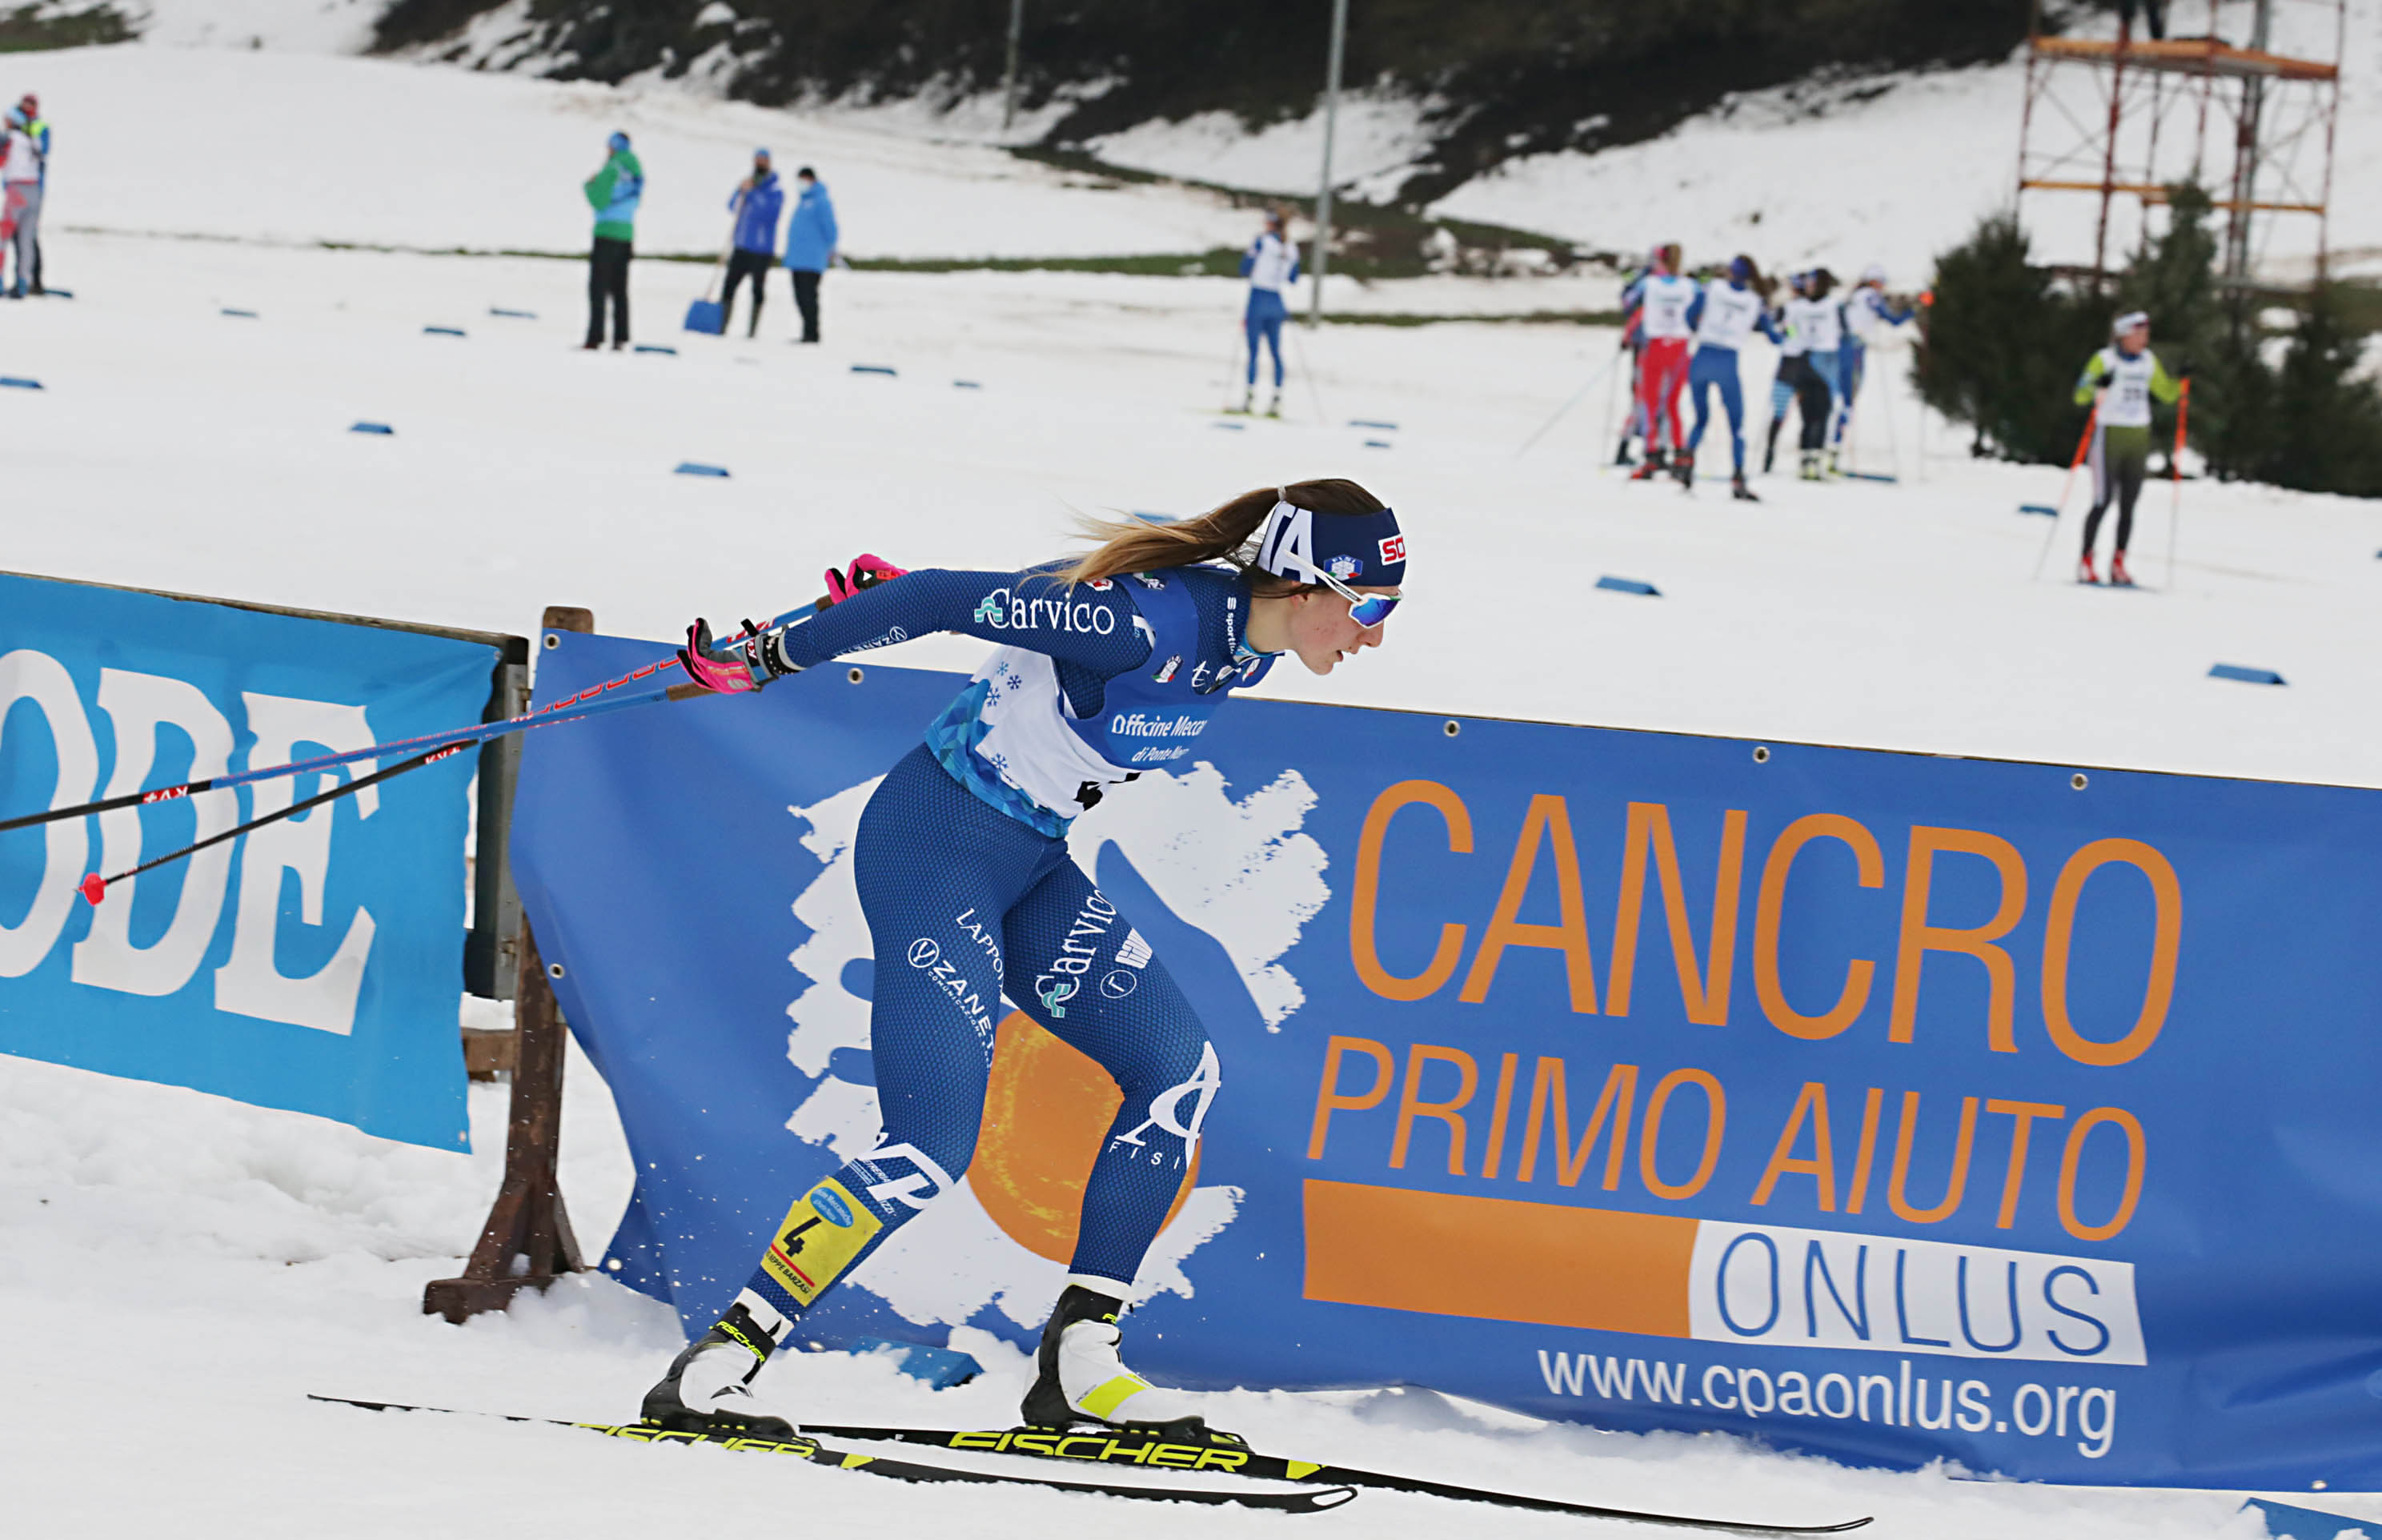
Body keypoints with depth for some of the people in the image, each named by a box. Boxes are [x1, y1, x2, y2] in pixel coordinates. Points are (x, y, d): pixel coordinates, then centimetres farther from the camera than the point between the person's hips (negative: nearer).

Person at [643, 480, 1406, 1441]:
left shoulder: (1249, 644, 0)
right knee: (935, 1141, -18)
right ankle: (712, 1369, -12)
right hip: (935, 846, -10)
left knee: (1178, 1072, 3)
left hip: (1030, 862, 10)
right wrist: (769, 660, -14)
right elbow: (948, 602, -23)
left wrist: (904, 596, 24)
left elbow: (1078, 588, 15)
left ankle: (1077, 1365, 7)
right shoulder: (1148, 622, -29)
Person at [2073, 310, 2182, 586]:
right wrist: (2098, 386, -31)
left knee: (2128, 504, 2)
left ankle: (2118, 564, 5)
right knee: (2104, 500, -9)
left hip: (2139, 438, 5)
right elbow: (2081, 395, -12)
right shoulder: (2105, 360, -6)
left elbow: (2167, 393, 19)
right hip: (2110, 436, -5)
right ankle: (2086, 564, -3)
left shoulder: (2148, 362, 10)